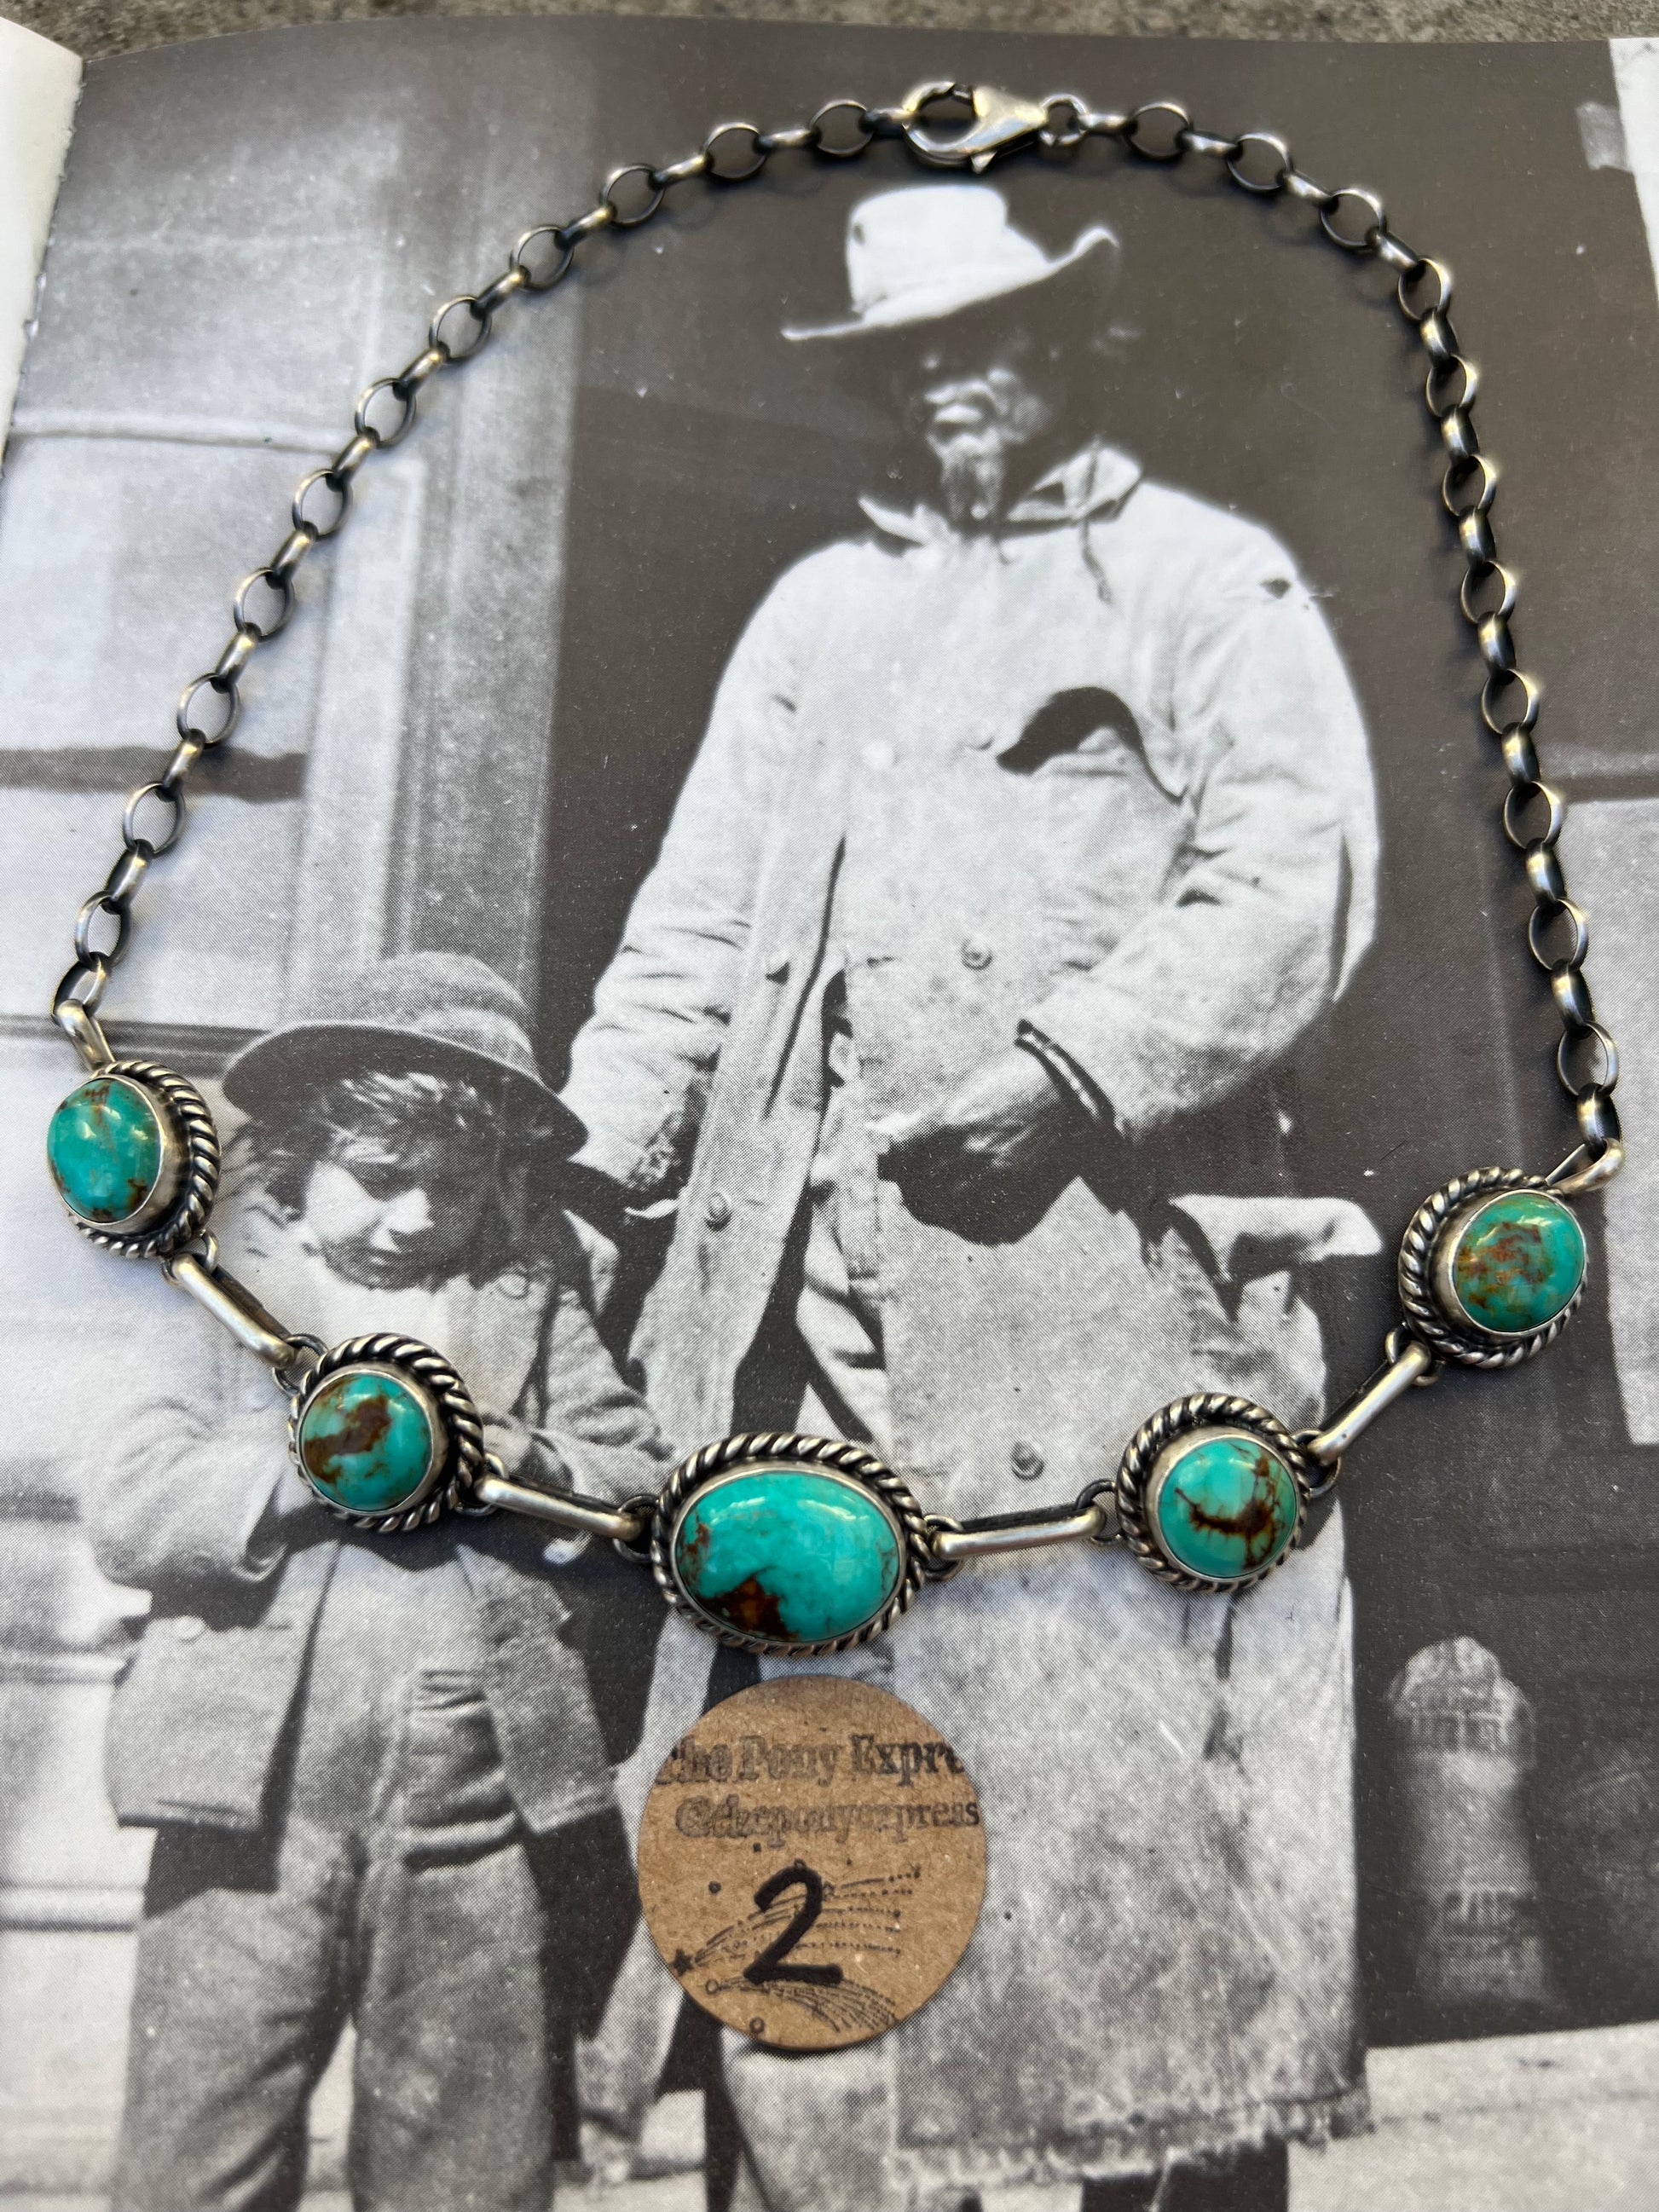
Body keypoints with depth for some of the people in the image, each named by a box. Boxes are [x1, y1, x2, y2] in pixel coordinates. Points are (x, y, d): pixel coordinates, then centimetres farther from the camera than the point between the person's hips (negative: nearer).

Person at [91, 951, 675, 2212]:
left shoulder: (533, 1304, 9)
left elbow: (647, 1496, 5)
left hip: (479, 1816, 1)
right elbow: (128, 1519, -2)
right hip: (259, 1806, -1)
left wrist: (516, 1456, -12)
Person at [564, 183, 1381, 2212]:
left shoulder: (1211, 577, 14)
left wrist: (1069, 1066, -16)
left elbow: (1296, 878, -2)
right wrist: (591, 1150, 7)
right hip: (816, 1254, 4)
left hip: (1098, 1221, -4)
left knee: (1113, 1739, -7)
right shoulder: (818, 606, 27)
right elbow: (698, 916, 20)